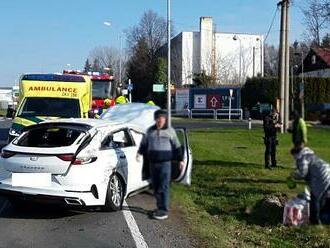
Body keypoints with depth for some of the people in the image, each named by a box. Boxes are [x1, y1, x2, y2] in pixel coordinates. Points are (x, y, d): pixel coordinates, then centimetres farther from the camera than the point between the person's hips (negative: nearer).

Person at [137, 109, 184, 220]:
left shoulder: (170, 131, 3)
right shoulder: (150, 131, 12)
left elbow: (177, 146, 7)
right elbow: (144, 143, 21)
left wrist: (180, 160, 7)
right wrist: (140, 152, 6)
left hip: (165, 162, -4)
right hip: (153, 162, 4)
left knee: (164, 187, -8)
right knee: (155, 186, 10)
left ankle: (164, 210, -6)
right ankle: (160, 207, 23)